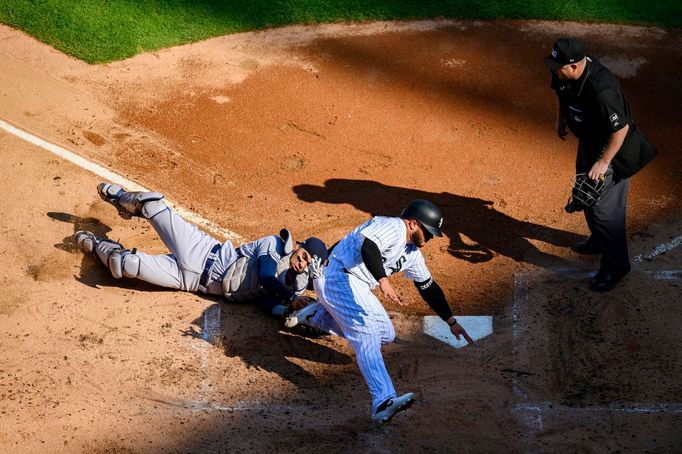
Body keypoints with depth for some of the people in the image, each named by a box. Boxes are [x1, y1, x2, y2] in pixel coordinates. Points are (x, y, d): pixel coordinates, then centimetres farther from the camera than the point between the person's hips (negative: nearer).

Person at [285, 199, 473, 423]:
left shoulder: (412, 253, 16)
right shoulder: (394, 227, -15)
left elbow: (428, 287, 22)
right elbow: (368, 247, -34)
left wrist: (452, 322, 21)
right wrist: (383, 280, -45)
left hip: (359, 289, 11)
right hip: (339, 277, -10)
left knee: (386, 334, 12)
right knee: (366, 334, -25)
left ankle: (316, 315, 20)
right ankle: (384, 401, -40)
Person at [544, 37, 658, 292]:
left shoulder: (601, 90, -39)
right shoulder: (565, 73, -14)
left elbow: (621, 129, -32)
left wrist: (604, 162, -27)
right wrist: (561, 119, 13)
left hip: (612, 149, -9)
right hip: (588, 142, 9)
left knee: (605, 208, -2)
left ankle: (616, 265, 16)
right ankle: (598, 241, 51)